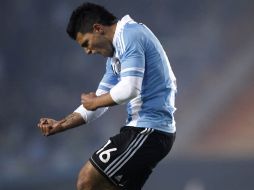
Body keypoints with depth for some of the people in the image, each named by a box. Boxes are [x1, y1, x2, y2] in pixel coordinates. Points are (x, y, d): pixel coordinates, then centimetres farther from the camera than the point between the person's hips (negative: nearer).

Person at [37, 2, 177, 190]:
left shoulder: (129, 35, -11)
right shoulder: (115, 54, 22)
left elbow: (129, 89, -23)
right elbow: (99, 100, 23)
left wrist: (94, 101, -6)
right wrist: (60, 125, 14)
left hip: (148, 130, -10)